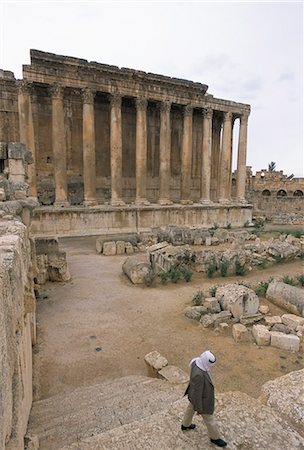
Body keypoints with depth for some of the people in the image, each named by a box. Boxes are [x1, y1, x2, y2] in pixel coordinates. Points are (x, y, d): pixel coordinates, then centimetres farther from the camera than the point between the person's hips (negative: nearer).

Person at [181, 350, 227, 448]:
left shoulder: (197, 361, -20)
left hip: (197, 392, 8)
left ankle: (185, 425, 60)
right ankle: (215, 437, 48)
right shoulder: (199, 374, -46)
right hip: (201, 398, -8)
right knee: (209, 419, 20)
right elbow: (197, 393, -30)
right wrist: (199, 408, -14)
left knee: (191, 408, 33)